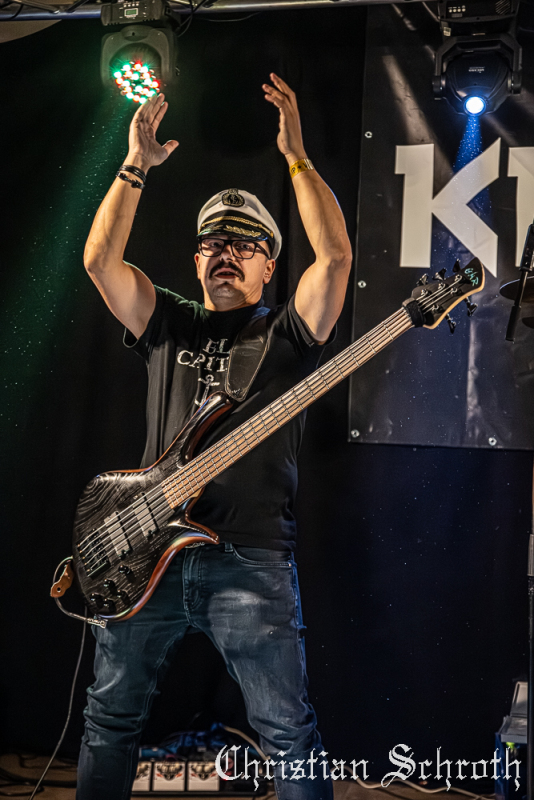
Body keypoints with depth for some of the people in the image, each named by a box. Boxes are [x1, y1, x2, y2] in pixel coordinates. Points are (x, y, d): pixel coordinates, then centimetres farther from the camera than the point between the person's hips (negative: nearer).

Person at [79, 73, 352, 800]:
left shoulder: (286, 333, 6)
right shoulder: (170, 326, 15)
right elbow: (100, 260, 5)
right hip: (149, 549, 4)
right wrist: (136, 168, 1)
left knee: (289, 733, 1)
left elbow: (336, 255, -8)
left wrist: (295, 154, -7)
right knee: (110, 719, 15)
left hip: (251, 556, -3)